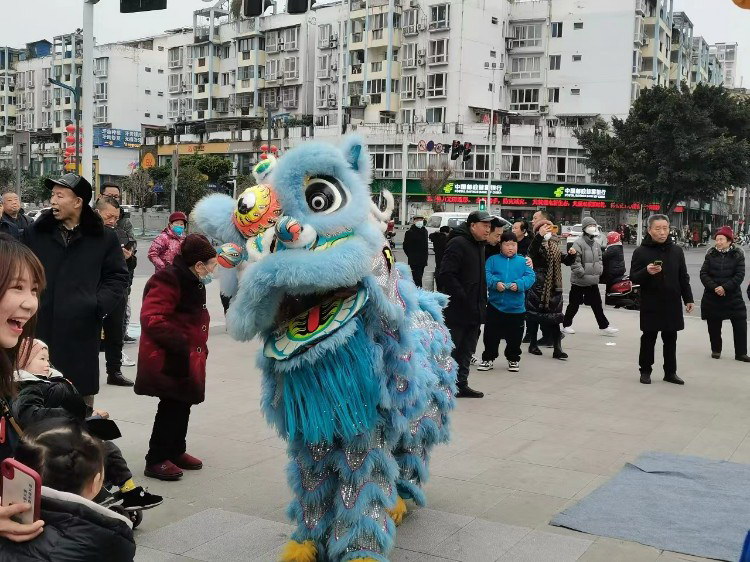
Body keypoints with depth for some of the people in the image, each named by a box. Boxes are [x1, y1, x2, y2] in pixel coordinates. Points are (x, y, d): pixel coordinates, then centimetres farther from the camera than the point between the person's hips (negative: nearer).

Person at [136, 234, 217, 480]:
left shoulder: (192, 282, 12)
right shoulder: (168, 281, -20)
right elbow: (151, 319, -28)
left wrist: (199, 348, 17)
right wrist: (181, 344, -26)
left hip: (186, 360, 9)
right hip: (169, 361, -9)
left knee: (182, 406, 16)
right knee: (171, 408, -4)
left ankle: (175, 451, 30)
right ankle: (156, 460, 6)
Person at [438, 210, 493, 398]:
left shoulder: (479, 246, 16)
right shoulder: (457, 243, -13)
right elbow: (447, 275, -21)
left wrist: (482, 302, 14)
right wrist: (464, 300, -23)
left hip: (474, 311, 9)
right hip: (457, 311, -9)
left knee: (466, 351, 13)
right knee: (450, 348, -1)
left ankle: (461, 384, 21)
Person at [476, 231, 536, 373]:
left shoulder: (523, 261, 6)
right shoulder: (493, 260, 3)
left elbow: (530, 277, -4)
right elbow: (486, 275, -7)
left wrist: (519, 284, -20)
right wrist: (495, 283, -25)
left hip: (516, 307, 1)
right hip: (495, 305, -1)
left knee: (514, 337, 10)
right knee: (491, 335, 6)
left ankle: (513, 359, 27)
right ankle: (488, 359, 20)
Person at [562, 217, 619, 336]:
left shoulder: (597, 243, 8)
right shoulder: (579, 243, -16)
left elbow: (599, 258, 20)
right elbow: (575, 262, -20)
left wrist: (600, 270, 6)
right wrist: (583, 274, -21)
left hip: (593, 281, 6)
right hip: (579, 281, -6)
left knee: (597, 304, 9)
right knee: (574, 304, 6)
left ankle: (604, 327, 13)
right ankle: (566, 325, 21)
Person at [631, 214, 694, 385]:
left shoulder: (676, 251, 8)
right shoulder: (641, 252, -4)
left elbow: (683, 277, 14)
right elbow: (633, 277, -5)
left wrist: (688, 299, 11)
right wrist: (646, 272, -25)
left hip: (673, 304, 3)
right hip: (650, 305, -3)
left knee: (671, 339, 10)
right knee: (648, 339, 5)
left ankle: (670, 372, 19)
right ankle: (645, 371, 16)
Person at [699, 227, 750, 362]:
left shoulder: (738, 255, -3)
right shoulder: (711, 254, 2)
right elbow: (703, 273, -4)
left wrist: (725, 287, -19)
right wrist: (714, 287, -17)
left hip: (733, 296, -1)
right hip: (712, 296, 1)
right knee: (714, 325, 8)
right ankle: (716, 350, 25)